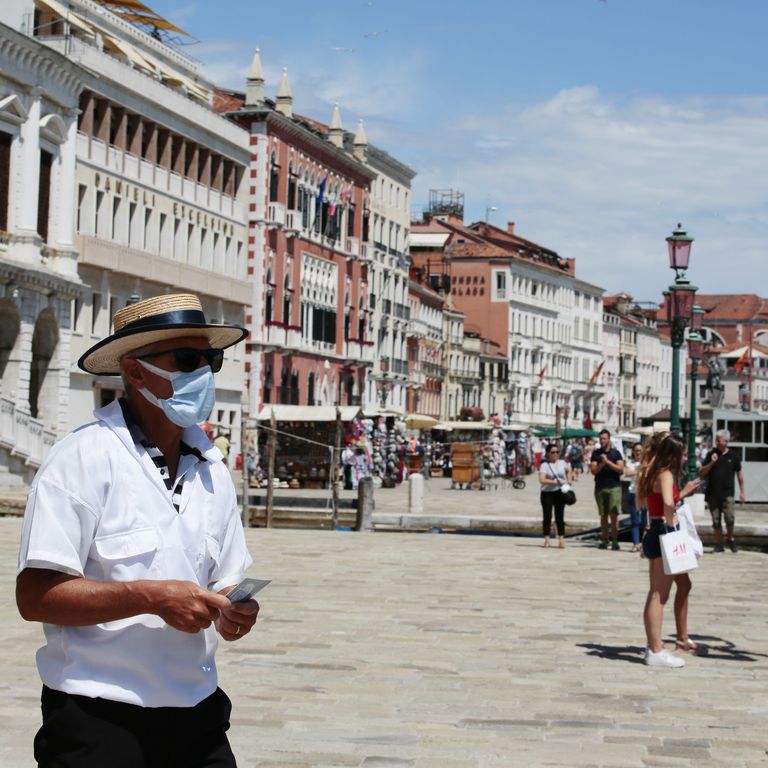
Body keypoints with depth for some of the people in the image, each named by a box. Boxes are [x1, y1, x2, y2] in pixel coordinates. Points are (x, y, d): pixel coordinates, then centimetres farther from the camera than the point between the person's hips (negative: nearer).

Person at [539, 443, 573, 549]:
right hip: (547, 493, -3)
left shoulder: (562, 463, 7)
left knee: (559, 516, 1)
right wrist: (555, 482, -27)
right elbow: (542, 480, -20)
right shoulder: (545, 465, -8)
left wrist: (569, 480, 10)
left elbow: (569, 470, 28)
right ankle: (546, 539, 9)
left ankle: (561, 539, 2)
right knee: (547, 516, 2)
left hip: (560, 492, 3)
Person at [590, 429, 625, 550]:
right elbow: (593, 471, 1)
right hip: (600, 487, 2)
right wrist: (601, 464, -16)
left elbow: (621, 469, -5)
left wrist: (608, 462, -12)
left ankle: (614, 540, -4)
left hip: (614, 487, -2)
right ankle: (605, 540, 11)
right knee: (603, 515, 5)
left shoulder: (615, 453, 5)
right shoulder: (596, 453, 9)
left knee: (614, 515, -7)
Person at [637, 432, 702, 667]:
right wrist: (672, 525, -22)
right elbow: (668, 504, -33)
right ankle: (656, 651, -3)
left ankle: (683, 638, 33)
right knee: (659, 595, -7)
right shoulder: (665, 474, -15)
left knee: (683, 584, 23)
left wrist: (683, 493, 27)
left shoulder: (655, 474, 15)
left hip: (657, 535, 11)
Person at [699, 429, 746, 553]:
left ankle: (731, 539, 10)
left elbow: (739, 474, 10)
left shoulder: (733, 456, 4)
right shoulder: (711, 454, 6)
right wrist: (711, 463, -10)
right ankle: (719, 544, 13)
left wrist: (742, 492, 9)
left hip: (727, 493, -2)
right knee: (716, 521, 4)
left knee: (730, 518, -13)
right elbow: (702, 473, 5)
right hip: (713, 493, 2)